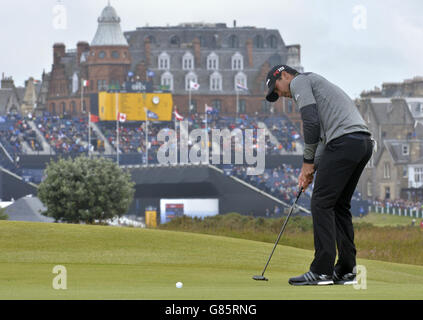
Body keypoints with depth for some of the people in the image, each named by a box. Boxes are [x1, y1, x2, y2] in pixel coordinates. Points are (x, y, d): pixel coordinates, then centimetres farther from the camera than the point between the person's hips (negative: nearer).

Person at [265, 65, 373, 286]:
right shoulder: (316, 84, 34)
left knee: (321, 203, -6)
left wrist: (308, 161, 0)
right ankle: (346, 271, 12)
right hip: (364, 142, 9)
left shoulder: (299, 81, 6)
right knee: (339, 205, 14)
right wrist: (313, 168, 20)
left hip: (345, 141, -9)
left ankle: (322, 271, -9)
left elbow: (312, 122, -8)